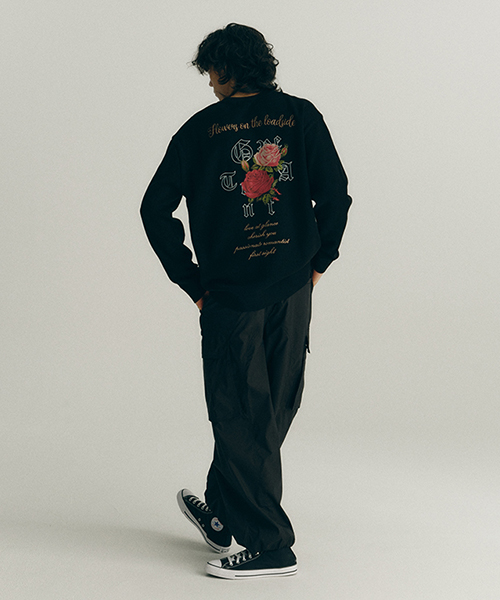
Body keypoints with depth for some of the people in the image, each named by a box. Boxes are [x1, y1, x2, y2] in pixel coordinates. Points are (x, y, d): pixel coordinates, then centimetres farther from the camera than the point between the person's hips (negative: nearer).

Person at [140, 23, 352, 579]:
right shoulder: (300, 116, 3)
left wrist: (192, 282, 0)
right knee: (273, 413, 16)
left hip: (230, 295, -3)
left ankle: (269, 544, 6)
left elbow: (155, 208, -6)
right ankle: (223, 513, 29)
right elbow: (336, 194, -2)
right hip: (293, 291, 3)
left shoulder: (201, 128, -2)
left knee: (240, 419, 4)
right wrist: (316, 263, 9)